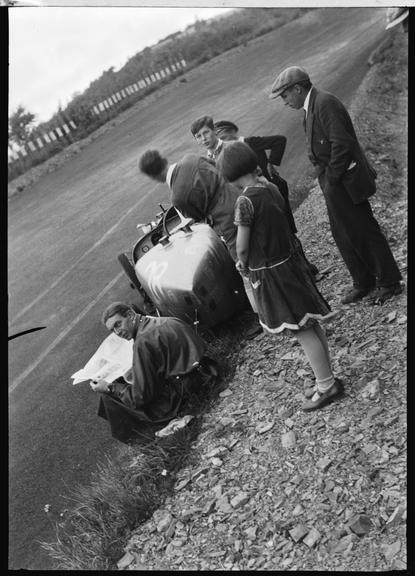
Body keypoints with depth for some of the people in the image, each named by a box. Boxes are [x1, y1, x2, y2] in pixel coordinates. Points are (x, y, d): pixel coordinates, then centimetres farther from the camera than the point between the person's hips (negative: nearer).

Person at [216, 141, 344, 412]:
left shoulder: (246, 201, -21)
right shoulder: (271, 187, 3)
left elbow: (242, 246, -15)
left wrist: (243, 264, 4)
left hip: (270, 272, -8)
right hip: (289, 260, 8)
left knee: (302, 331, 1)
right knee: (311, 325, 15)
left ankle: (326, 386, 13)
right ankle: (327, 378, 29)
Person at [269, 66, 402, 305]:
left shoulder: (325, 102, -17)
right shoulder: (312, 106, 14)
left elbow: (342, 144, -24)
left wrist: (331, 178, -17)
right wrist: (327, 179, 10)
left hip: (345, 182, -10)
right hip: (334, 183, 10)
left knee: (364, 231, 1)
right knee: (343, 235, 14)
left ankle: (390, 282, 16)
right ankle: (363, 283, 27)